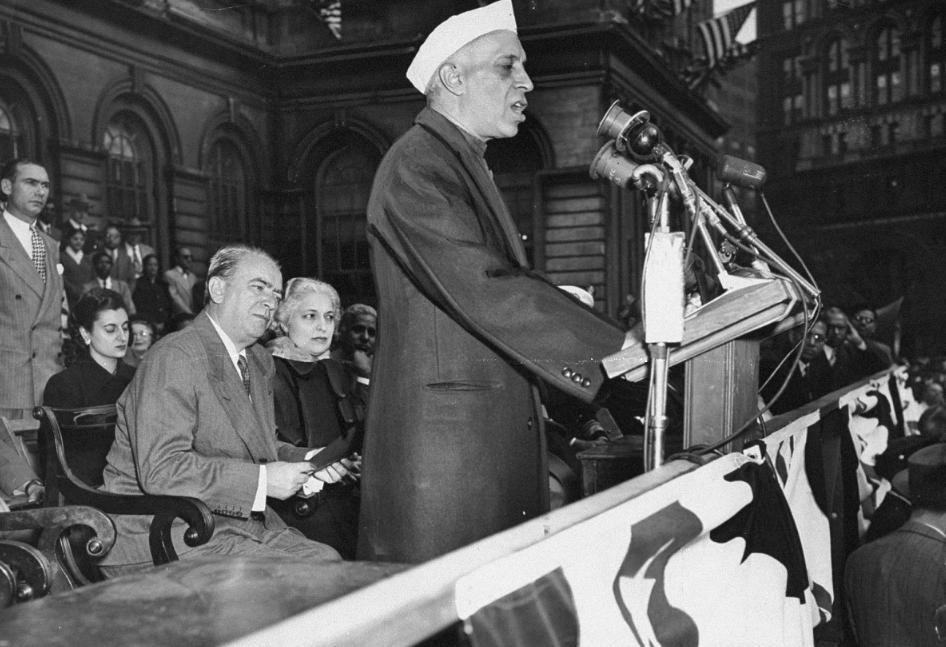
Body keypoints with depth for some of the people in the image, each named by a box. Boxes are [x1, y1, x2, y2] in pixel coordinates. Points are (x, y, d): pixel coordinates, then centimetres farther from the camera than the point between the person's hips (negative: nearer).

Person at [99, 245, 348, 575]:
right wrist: (262, 481, -24)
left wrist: (304, 460, 2)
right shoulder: (175, 356, -16)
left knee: (329, 561, -10)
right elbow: (160, 471, -24)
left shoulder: (259, 361, 15)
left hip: (246, 520, 9)